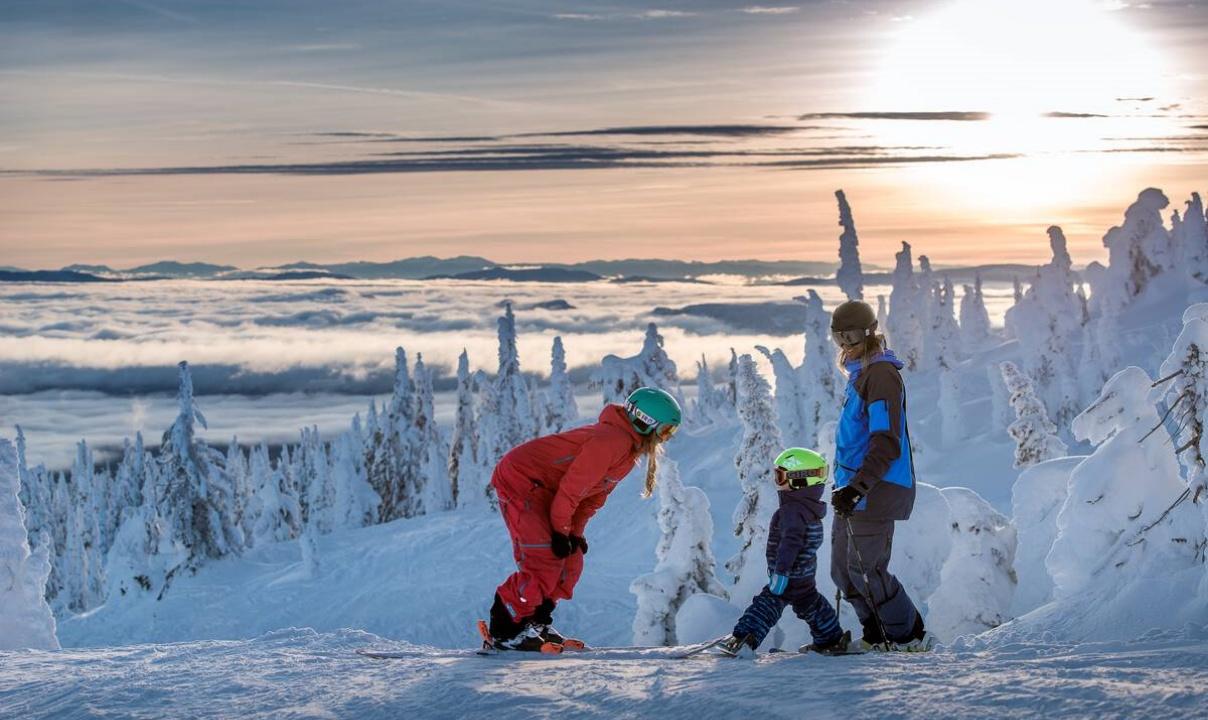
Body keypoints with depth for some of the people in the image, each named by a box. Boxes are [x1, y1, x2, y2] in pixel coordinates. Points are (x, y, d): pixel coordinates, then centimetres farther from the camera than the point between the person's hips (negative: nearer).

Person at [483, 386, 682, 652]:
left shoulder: (630, 446, 10)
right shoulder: (614, 440, -23)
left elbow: (596, 493, 15)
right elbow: (573, 484, -23)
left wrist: (576, 532, 8)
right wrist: (561, 529, -15)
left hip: (542, 490, 10)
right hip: (519, 481, -10)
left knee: (570, 562, 7)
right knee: (546, 562, -16)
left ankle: (537, 625, 15)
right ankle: (503, 632, -10)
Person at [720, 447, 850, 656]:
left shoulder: (792, 511, -22)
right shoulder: (812, 509, 10)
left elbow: (790, 543, -30)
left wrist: (781, 571, -30)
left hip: (790, 577, -9)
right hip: (806, 576, 9)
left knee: (766, 606, -11)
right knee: (812, 606, 24)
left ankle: (743, 638, -20)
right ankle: (831, 639, 33)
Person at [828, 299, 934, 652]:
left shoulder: (881, 375, -15)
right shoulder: (860, 373, 17)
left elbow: (887, 444, -23)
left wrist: (858, 488, -30)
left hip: (876, 490, -10)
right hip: (853, 488, 10)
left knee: (866, 570, -7)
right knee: (843, 569, 11)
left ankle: (910, 636, 4)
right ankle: (878, 636, 19)